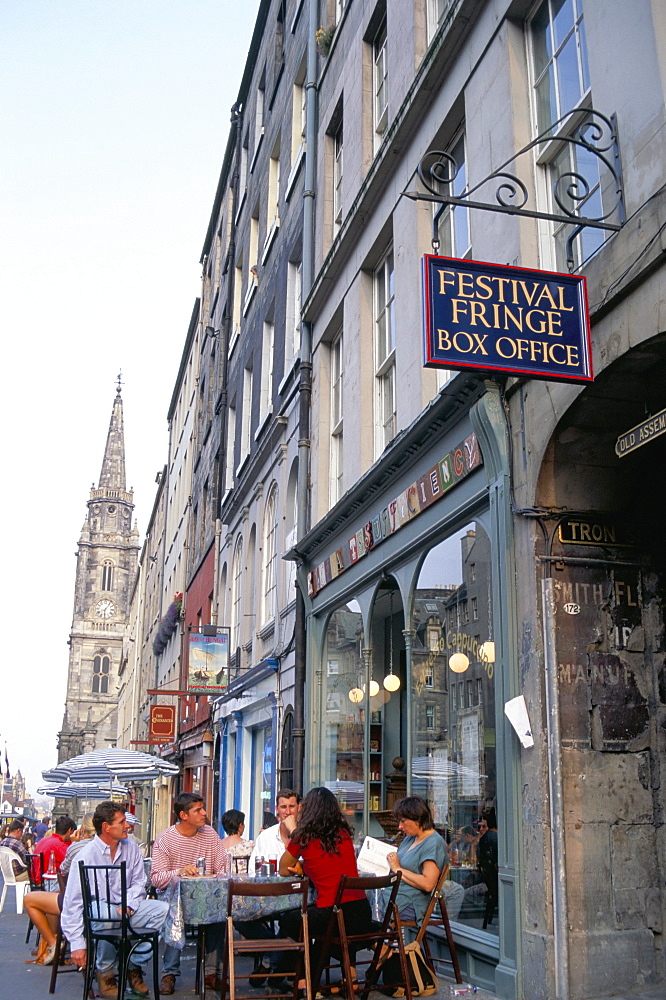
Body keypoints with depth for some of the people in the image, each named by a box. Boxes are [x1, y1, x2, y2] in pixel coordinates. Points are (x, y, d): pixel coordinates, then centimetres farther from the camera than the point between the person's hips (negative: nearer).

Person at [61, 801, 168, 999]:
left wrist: (128, 906, -14)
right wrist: (77, 945, -17)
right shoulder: (86, 856, -12)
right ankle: (105, 973, -13)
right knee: (105, 917, -40)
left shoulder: (131, 849, 4)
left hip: (125, 909, 5)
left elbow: (138, 883, 9)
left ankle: (134, 965, -5)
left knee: (162, 909, -21)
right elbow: (73, 902, -12)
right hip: (96, 910, -5)